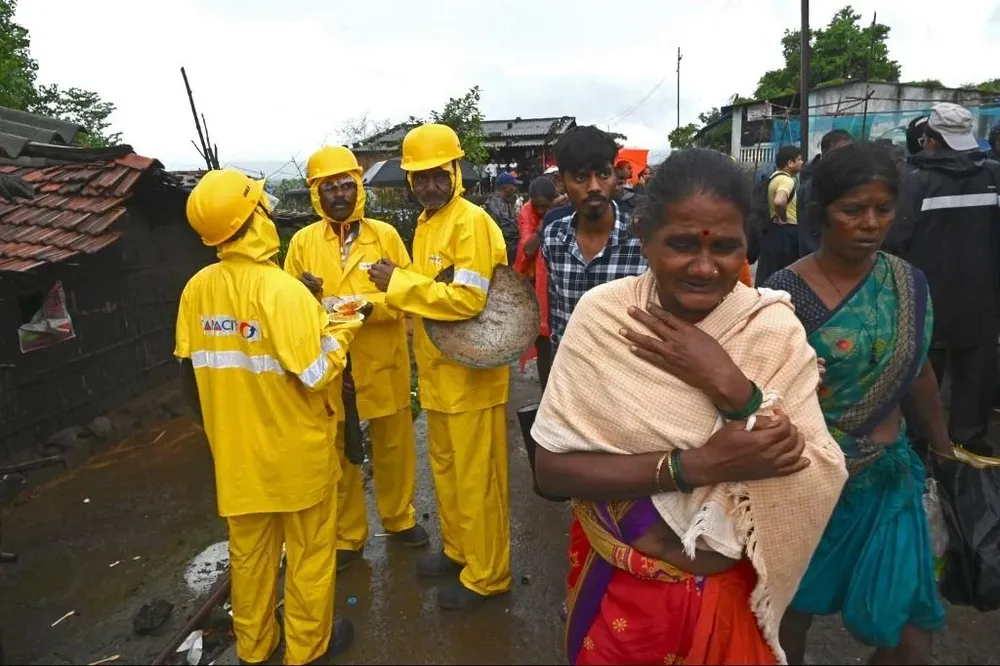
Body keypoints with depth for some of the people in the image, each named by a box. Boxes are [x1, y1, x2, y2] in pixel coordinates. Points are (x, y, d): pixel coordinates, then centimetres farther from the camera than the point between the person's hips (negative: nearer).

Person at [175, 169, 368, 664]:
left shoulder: (197, 289, -5)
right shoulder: (282, 289, -23)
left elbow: (189, 373, 3)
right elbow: (316, 375, -23)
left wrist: (216, 426, 17)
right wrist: (343, 330, -6)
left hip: (236, 450, 6)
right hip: (294, 450, -5)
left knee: (249, 551, 22)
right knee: (310, 550, 15)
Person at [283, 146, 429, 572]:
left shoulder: (385, 235, 0)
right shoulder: (302, 242, 1)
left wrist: (372, 304, -21)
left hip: (382, 364, 0)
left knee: (393, 446, 15)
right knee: (338, 453, 12)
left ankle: (399, 518, 37)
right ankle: (347, 536, 29)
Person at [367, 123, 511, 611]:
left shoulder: (472, 222, -16)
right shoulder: (426, 222, 12)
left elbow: (468, 299, -26)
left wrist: (400, 283, -20)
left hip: (471, 372, -9)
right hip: (439, 370, 9)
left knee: (476, 477, 3)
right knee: (445, 468, 20)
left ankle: (487, 573, 20)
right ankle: (457, 549, 39)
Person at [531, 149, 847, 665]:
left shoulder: (774, 329, -13)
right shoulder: (602, 316, -16)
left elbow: (818, 489, -16)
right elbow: (552, 469, -18)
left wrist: (730, 386, -27)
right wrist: (695, 465, -26)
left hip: (730, 592, 1)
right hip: (618, 587, 0)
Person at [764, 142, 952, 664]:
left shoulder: (909, 282, -2)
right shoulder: (785, 292, -18)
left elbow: (918, 372, 11)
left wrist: (943, 446, 20)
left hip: (890, 478, 4)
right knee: (793, 610, 16)